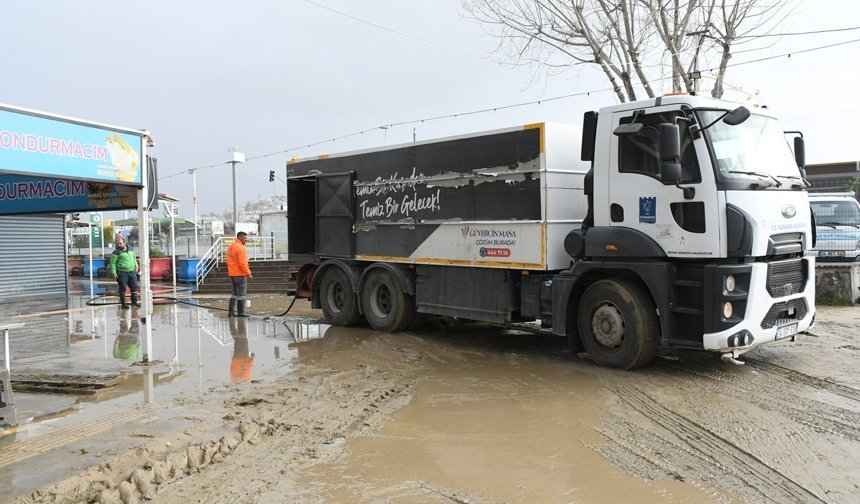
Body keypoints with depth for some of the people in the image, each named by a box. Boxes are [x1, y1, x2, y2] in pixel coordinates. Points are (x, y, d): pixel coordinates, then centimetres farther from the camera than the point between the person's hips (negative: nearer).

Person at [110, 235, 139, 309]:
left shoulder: (130, 249, 10)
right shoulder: (116, 252, -7)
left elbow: (134, 258, 25)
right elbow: (113, 263, -9)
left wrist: (136, 267, 22)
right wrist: (114, 273, -14)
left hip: (132, 272, 5)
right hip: (122, 273, -5)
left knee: (134, 287, 8)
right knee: (122, 288, 1)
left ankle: (134, 301, 21)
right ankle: (123, 304, 8)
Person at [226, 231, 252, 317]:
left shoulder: (231, 246, 13)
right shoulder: (240, 248, -16)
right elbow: (242, 263, -21)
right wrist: (248, 273, -14)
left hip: (232, 274, 9)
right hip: (240, 274, -9)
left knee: (235, 293, 16)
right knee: (241, 293, -2)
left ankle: (231, 311, 15)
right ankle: (240, 312, 2)